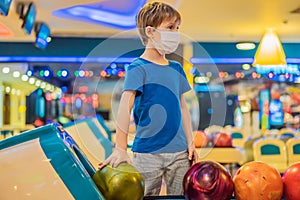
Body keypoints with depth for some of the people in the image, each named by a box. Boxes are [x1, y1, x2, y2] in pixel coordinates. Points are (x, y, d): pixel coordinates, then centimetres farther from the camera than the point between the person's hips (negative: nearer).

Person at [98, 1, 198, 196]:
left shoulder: (176, 68, 11)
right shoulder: (138, 68, -9)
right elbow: (125, 106, -19)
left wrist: (190, 143, 12)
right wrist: (120, 149, -26)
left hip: (179, 152, 6)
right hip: (148, 154, -5)